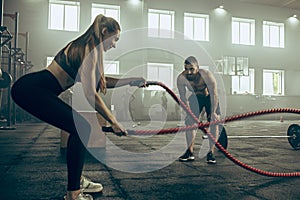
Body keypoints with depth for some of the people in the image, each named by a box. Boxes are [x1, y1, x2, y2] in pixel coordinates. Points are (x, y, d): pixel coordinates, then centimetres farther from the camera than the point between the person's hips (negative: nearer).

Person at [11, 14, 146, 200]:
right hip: (32, 89, -10)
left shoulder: (86, 47, 16)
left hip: (36, 90, 10)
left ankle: (77, 180, 24)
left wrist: (131, 80, 19)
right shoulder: (90, 49, -13)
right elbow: (90, 93, -19)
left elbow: (101, 81, 22)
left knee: (80, 128, 13)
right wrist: (114, 122, -14)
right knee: (82, 128, -10)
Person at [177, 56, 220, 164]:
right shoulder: (181, 78, -28)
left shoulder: (207, 75, -36)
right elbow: (183, 97, -16)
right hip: (195, 97, 3)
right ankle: (190, 152, 2)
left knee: (214, 122, -14)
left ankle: (211, 152, -8)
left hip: (210, 97, -2)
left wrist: (213, 112, -29)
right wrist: (189, 113, -18)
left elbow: (214, 94, -28)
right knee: (189, 121, -6)